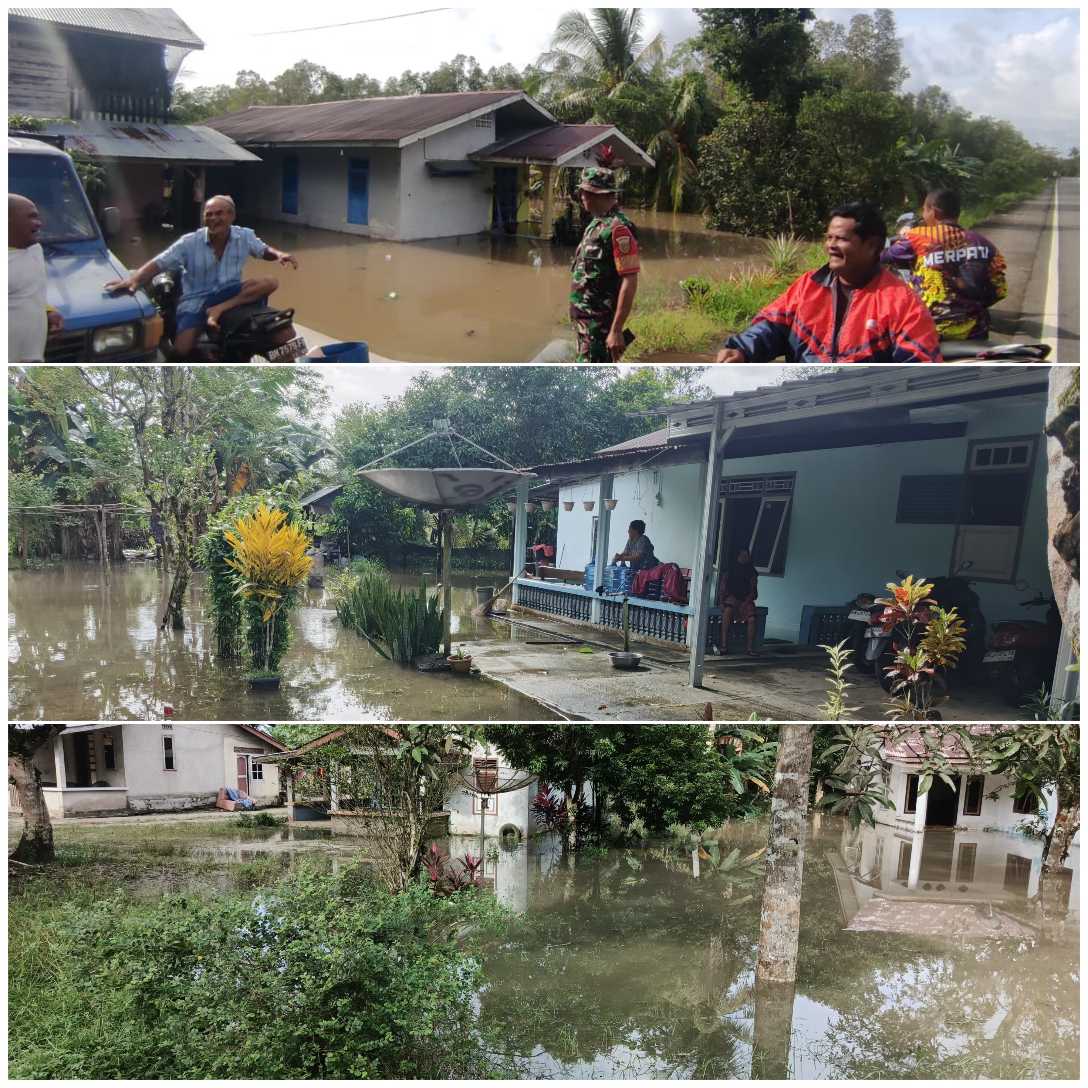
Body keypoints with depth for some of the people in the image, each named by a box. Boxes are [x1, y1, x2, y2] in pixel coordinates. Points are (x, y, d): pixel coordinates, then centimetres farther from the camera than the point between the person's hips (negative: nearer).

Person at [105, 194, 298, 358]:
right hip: (196, 300, -2)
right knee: (182, 349, -26)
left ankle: (219, 310, -27)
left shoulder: (244, 236, -3)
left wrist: (279, 255, -11)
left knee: (270, 282, -24)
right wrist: (134, 279, -30)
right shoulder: (189, 242, -10)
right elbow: (158, 264, -12)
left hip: (229, 293, 2)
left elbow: (264, 251, 14)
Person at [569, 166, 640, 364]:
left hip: (599, 323, -10)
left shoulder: (618, 228, -18)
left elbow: (630, 282, -22)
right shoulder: (596, 224, 13)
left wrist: (616, 330, -25)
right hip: (585, 319, 10)